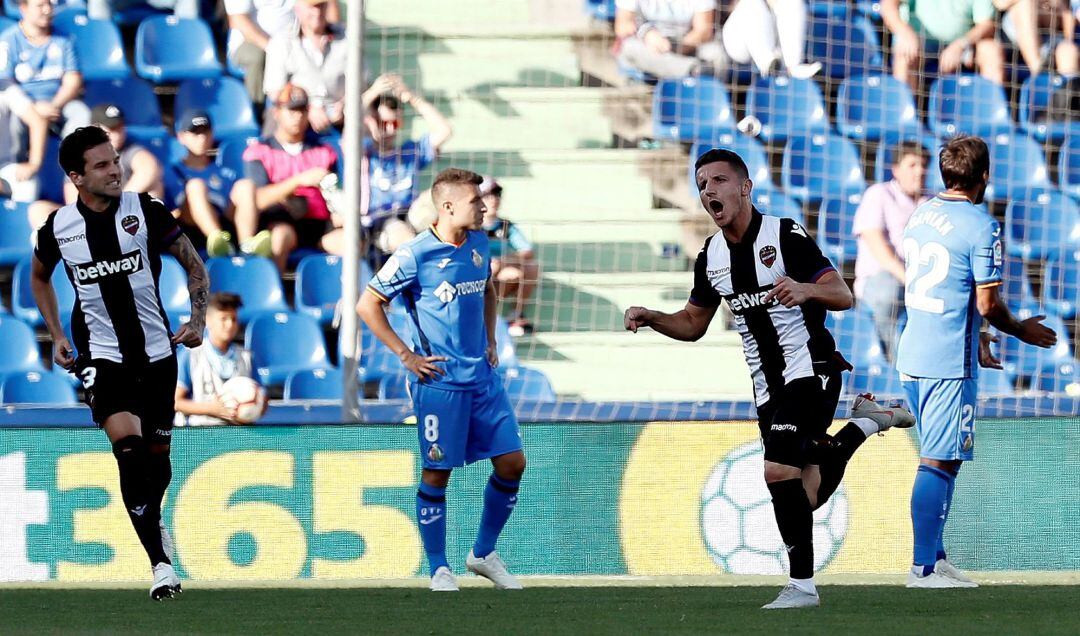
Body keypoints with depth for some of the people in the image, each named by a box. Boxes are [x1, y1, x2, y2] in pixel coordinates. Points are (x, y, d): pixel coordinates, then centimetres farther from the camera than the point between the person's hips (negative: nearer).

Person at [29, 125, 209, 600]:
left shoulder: (145, 210, -8)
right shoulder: (59, 227, -5)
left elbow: (193, 263, 2)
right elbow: (39, 277, 17)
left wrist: (198, 319, -11)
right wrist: (56, 337, 10)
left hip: (157, 351, 2)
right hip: (102, 355, -2)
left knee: (158, 454, 12)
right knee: (128, 449, -21)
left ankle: (153, 520, 46)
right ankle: (160, 562, -21)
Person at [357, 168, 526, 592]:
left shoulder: (479, 245, 8)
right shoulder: (415, 255, -12)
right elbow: (368, 305, -7)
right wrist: (406, 356, -9)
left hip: (483, 377, 7)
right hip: (440, 381, -7)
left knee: (512, 463, 3)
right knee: (437, 473, -2)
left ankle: (484, 554, 19)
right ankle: (439, 569, 10)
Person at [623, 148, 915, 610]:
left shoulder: (784, 235, -12)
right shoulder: (711, 256, 8)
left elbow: (843, 296, -16)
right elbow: (693, 324, 19)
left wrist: (805, 289, -37)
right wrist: (651, 318, 0)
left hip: (809, 370, -8)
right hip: (768, 386, 8)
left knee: (779, 472, -23)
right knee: (805, 498, 10)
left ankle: (802, 585, -14)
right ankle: (864, 421, 33)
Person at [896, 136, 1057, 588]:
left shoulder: (921, 216, 12)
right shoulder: (981, 227, -13)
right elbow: (987, 304, -13)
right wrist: (1022, 331, 6)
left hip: (912, 355, 8)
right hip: (950, 363, -8)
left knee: (937, 459, 17)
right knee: (939, 462, -5)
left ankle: (935, 558, 21)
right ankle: (923, 567, -5)